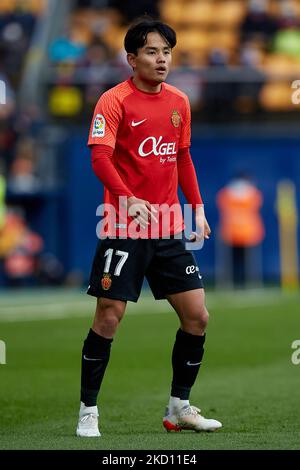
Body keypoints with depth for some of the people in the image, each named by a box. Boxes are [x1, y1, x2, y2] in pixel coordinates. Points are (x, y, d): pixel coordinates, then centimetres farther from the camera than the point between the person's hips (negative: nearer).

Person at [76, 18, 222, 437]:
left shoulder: (179, 102, 11)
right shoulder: (115, 101, -8)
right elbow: (99, 157, -20)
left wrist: (197, 209, 13)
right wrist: (129, 199, -34)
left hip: (169, 229, 6)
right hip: (125, 227, -6)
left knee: (197, 316, 3)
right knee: (109, 317, -7)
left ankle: (179, 407, 17)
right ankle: (88, 411, 6)